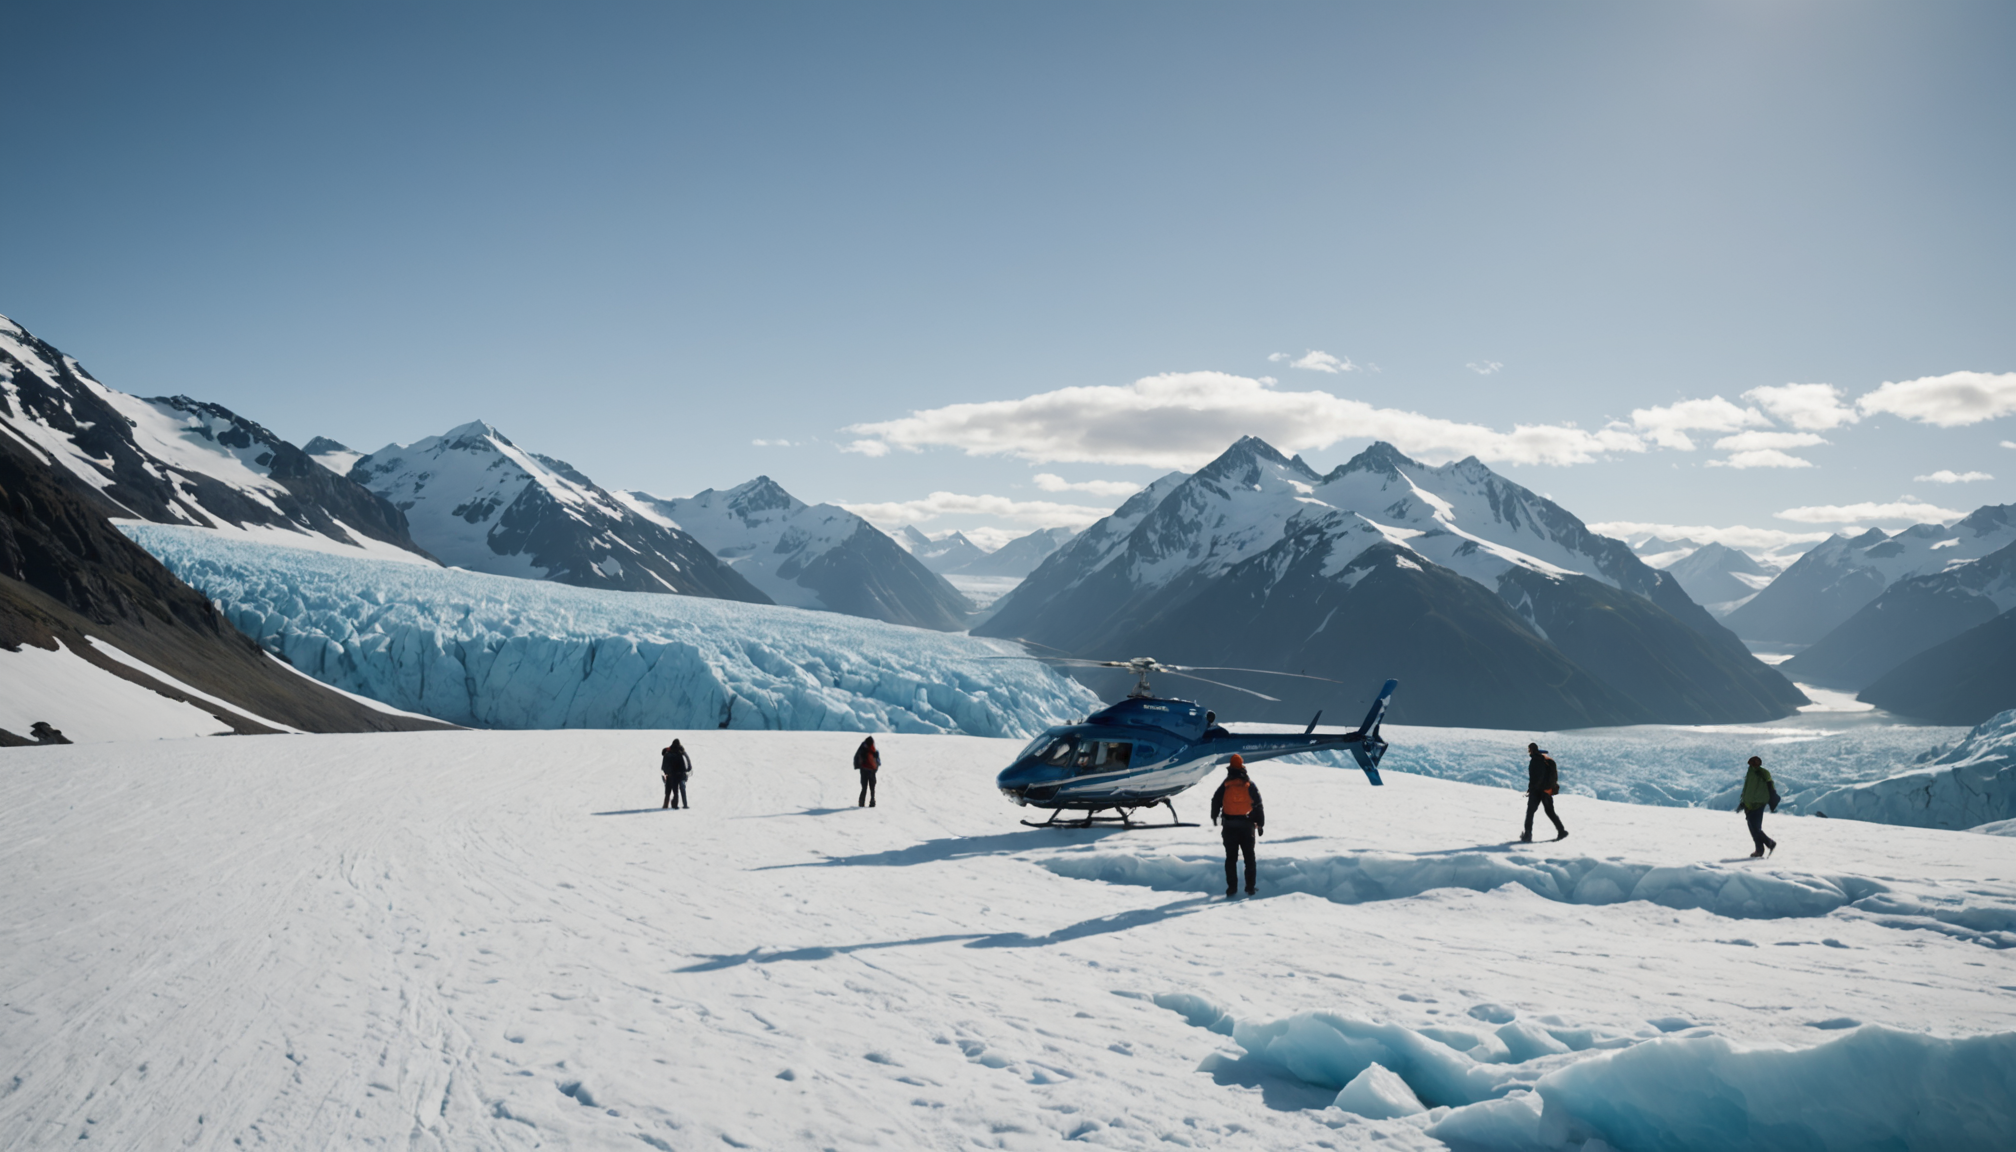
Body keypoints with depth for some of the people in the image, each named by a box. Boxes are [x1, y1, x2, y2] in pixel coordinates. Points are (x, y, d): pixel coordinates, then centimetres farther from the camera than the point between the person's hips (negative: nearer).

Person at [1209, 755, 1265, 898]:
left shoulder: (1225, 785, 0)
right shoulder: (1250, 785, 1)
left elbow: (1215, 801, 2)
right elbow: (1259, 805, 2)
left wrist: (1214, 817, 20)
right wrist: (1260, 824, 9)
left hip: (1229, 826, 0)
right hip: (1247, 825, 0)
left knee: (1231, 858, 4)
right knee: (1249, 857, 8)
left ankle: (1232, 888, 0)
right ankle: (1250, 887, 5)